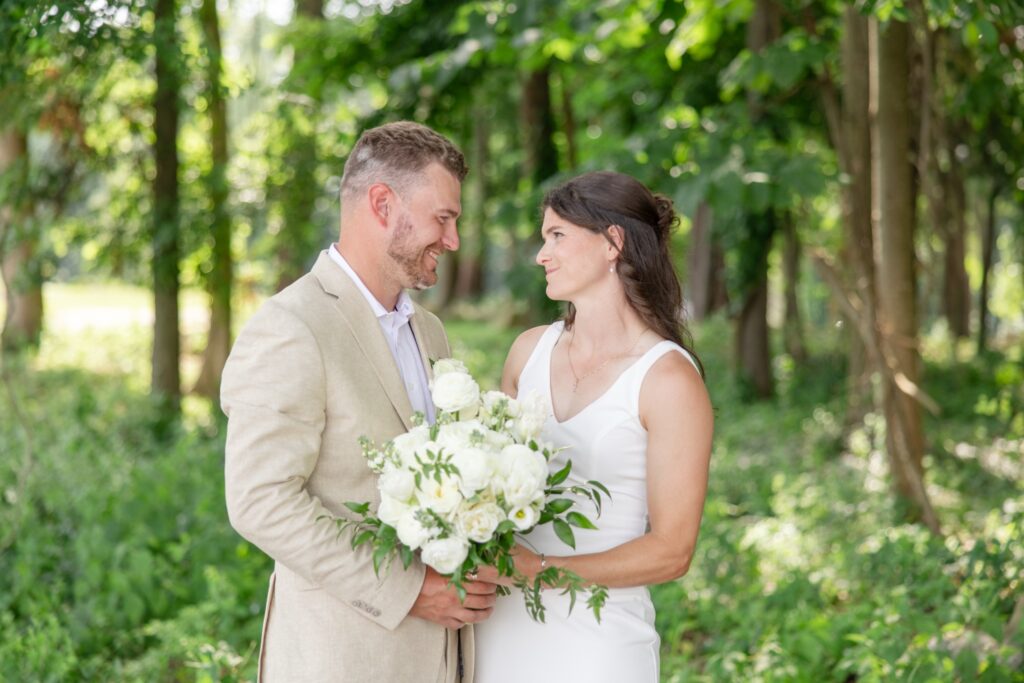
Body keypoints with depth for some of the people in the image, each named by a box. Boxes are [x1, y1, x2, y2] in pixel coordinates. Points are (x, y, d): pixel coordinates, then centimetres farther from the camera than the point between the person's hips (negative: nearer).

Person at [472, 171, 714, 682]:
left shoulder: (669, 379, -12)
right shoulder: (530, 350, 4)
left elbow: (671, 552, -12)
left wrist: (540, 569, -18)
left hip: (595, 639, -5)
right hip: (504, 628, 5)